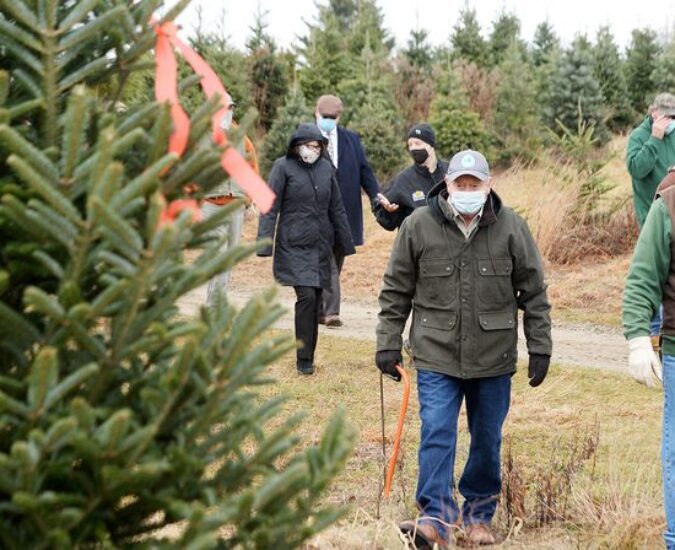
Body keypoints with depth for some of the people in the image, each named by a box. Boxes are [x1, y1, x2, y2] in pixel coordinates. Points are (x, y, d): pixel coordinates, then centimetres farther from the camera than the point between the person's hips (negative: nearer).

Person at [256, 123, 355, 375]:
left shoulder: (326, 168, 9)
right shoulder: (283, 167, -4)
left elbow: (337, 209, 15)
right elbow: (270, 208, -6)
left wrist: (345, 242, 15)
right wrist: (265, 244, -13)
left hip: (321, 245, 5)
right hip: (293, 245, -4)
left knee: (315, 301, 5)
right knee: (307, 296, -15)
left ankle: (308, 356, 16)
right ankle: (304, 359, -7)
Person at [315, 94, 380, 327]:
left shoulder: (352, 139, 12)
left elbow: (364, 171, 8)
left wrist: (377, 196, -6)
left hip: (345, 213, 4)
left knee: (335, 262, 9)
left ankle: (320, 309, 18)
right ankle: (331, 311, -10)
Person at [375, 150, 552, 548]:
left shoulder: (511, 227, -3)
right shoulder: (418, 226, -4)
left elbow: (534, 292, 4)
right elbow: (396, 291, 4)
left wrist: (540, 348, 2)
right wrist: (388, 344, 2)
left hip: (494, 358, 1)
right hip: (436, 355, -1)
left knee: (487, 441, 11)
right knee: (437, 435, -10)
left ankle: (479, 515, 27)